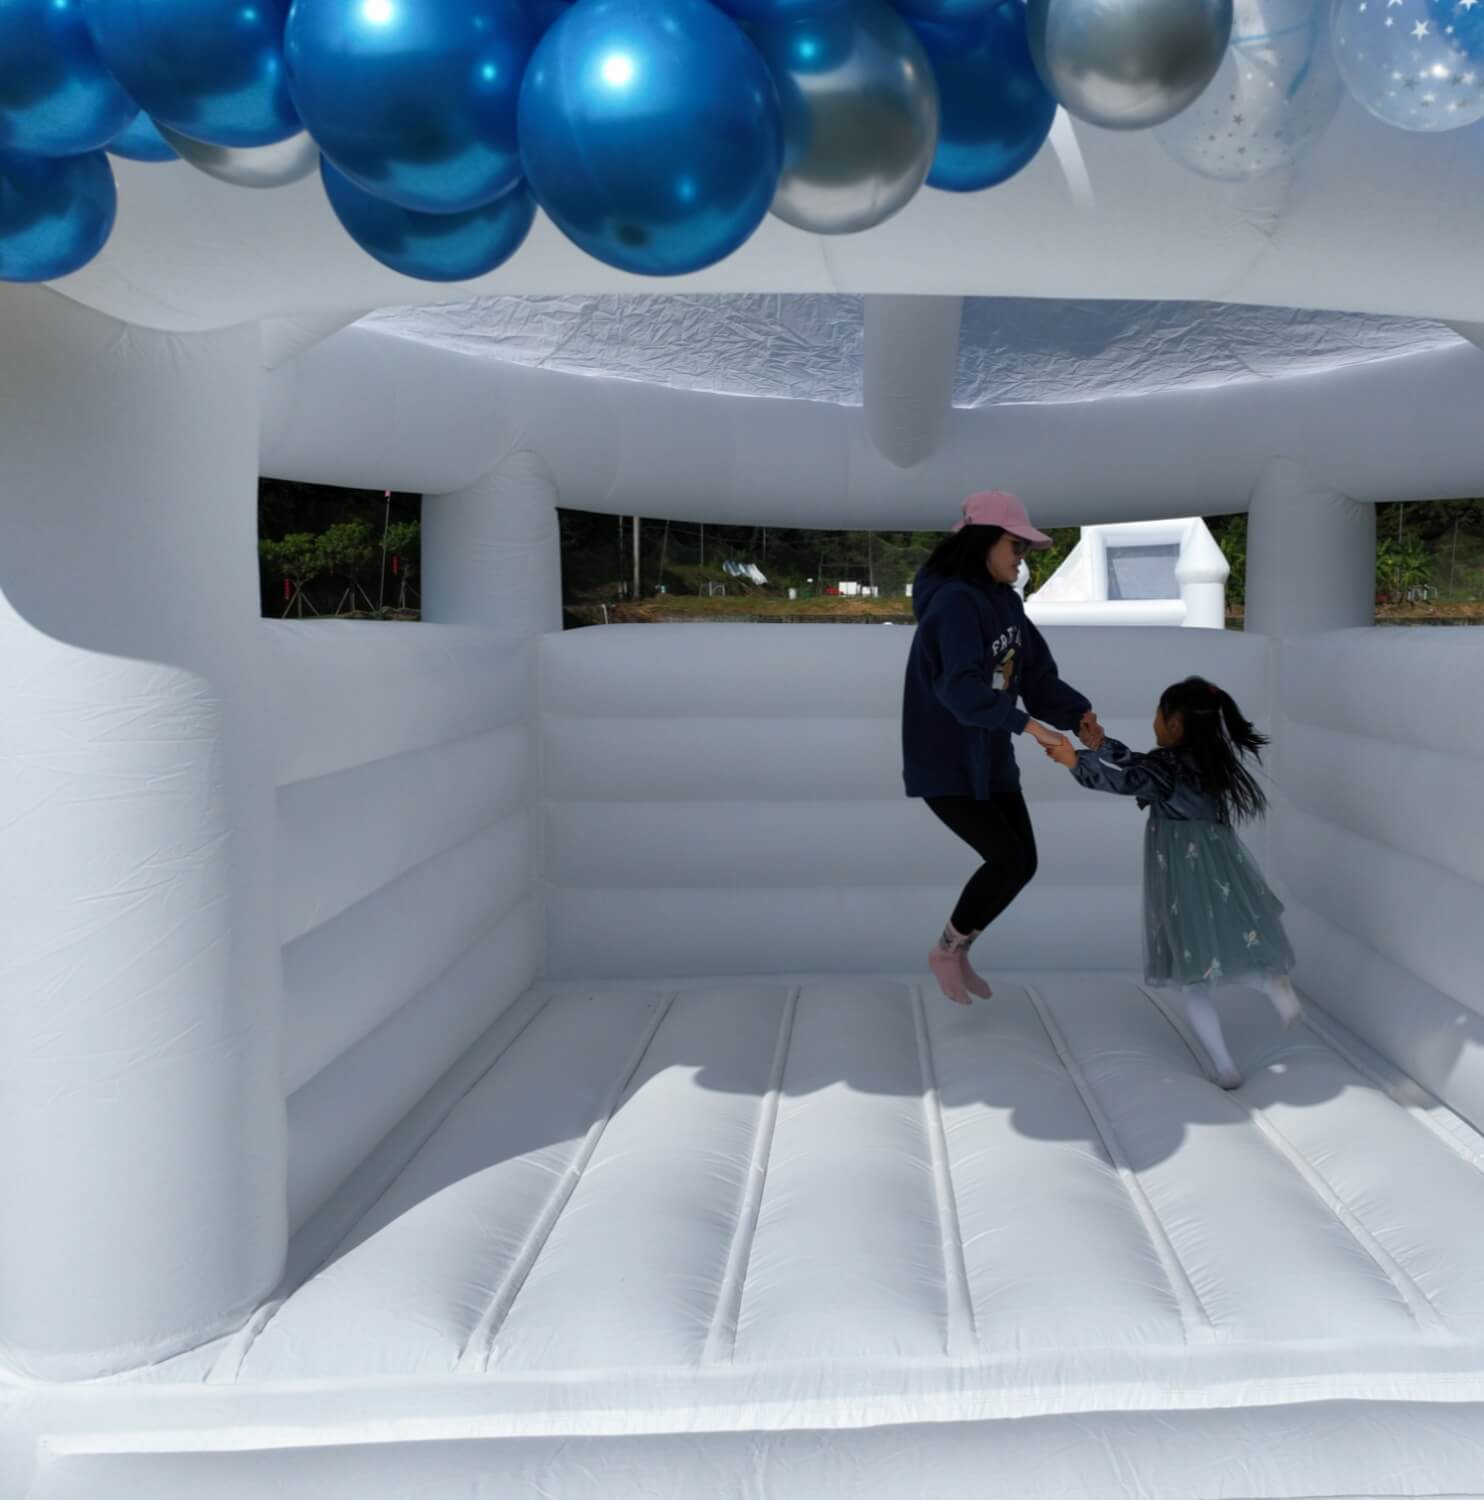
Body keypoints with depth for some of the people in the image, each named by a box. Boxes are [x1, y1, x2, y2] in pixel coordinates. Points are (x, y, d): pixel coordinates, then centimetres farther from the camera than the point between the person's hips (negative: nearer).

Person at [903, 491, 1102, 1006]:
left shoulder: (1005, 601, 7)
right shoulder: (953, 602, -22)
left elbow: (1036, 671, 3)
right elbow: (960, 687, -36)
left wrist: (1077, 712, -15)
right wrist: (1025, 722, -46)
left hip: (990, 757, 9)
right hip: (943, 763, -9)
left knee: (1023, 862, 8)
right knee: (1008, 858, -11)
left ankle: (959, 951, 27)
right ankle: (945, 951, 11)